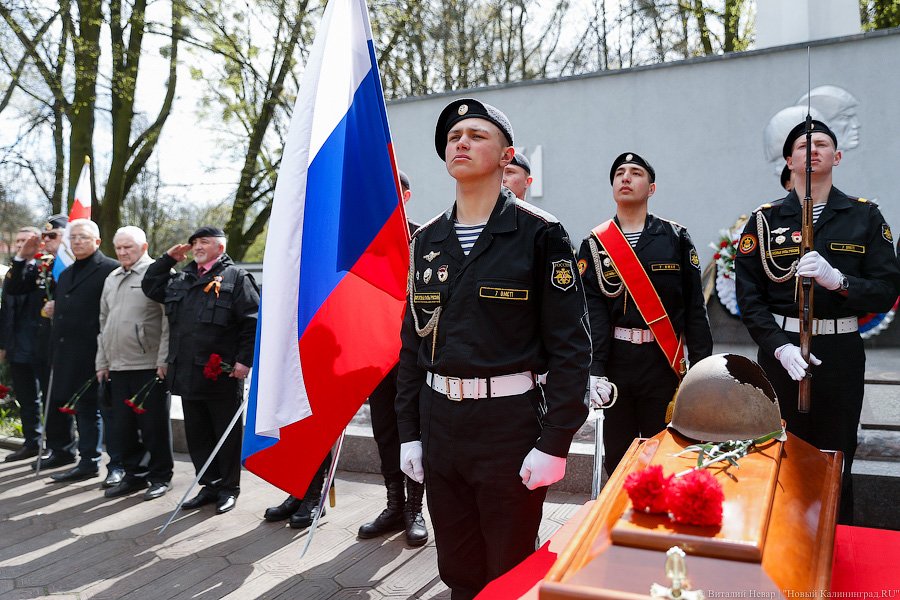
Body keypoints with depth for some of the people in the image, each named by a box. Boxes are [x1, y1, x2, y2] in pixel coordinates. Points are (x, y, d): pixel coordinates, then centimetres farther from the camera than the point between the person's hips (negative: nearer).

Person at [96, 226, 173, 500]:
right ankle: (134, 474, 25)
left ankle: (160, 476, 15)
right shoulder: (112, 279, 17)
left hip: (150, 366, -7)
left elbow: (169, 321, -11)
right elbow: (104, 322, 22)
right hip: (117, 365, 7)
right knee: (122, 426, 12)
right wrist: (102, 360, 17)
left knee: (154, 424, 2)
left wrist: (164, 360, -15)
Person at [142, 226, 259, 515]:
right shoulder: (181, 279, 17)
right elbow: (150, 286, 26)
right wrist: (168, 258, 15)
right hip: (188, 373, 7)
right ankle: (210, 485, 27)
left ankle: (229, 488, 19)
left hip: (223, 375, -7)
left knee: (227, 435, 5)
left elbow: (253, 322, -10)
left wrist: (245, 360, -15)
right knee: (196, 434, 14)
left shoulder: (236, 277, -5)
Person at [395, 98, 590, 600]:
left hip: (510, 424, -4)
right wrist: (409, 432, 8)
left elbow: (570, 346, -10)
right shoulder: (427, 240, 8)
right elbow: (413, 342, 10)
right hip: (438, 422, 5)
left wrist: (556, 443, -13)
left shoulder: (541, 234, -7)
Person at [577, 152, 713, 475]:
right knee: (617, 454, 10)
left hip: (664, 360, 0)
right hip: (616, 360, 1)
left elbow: (695, 305, 2)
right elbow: (591, 311, -5)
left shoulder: (676, 237, 4)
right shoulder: (594, 244, 4)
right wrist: (594, 371, -15)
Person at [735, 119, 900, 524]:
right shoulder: (764, 221, 3)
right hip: (781, 351, 0)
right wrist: (779, 347, -13)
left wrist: (836, 278, -18)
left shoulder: (865, 217, 6)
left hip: (842, 352, 1)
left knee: (836, 461, 8)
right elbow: (750, 297, -1)